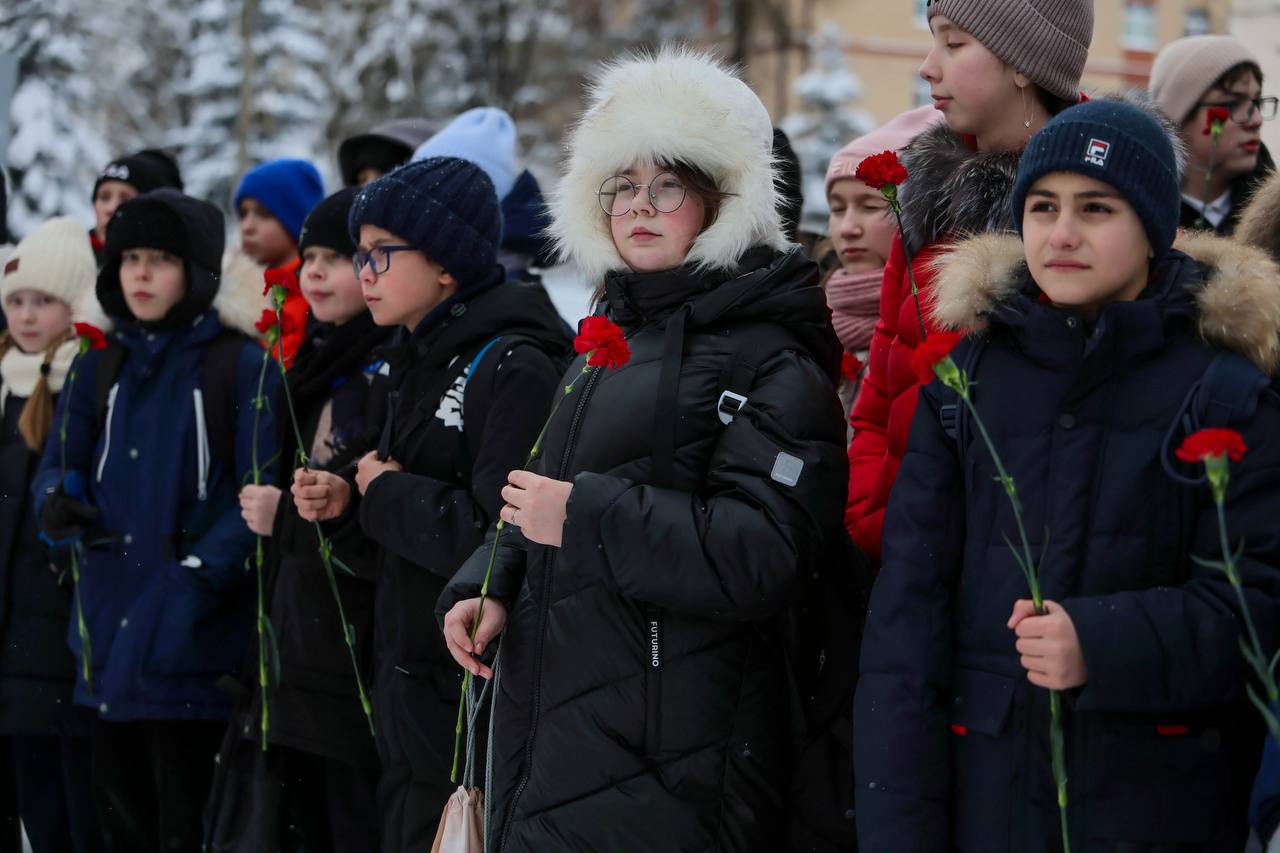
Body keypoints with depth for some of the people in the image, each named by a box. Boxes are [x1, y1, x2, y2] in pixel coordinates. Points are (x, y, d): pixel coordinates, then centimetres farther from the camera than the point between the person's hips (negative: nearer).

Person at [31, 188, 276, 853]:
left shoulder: (243, 367, -4)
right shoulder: (100, 368, 15)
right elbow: (58, 469, 11)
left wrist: (201, 573, -20)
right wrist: (59, 501, -12)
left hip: (192, 643, -6)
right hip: (109, 630, 6)